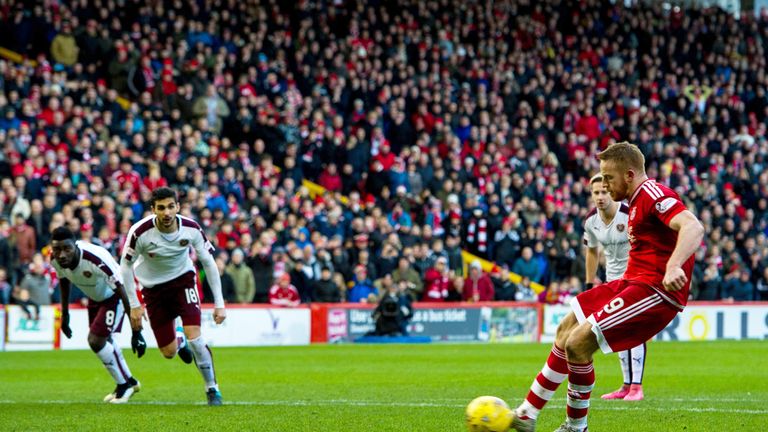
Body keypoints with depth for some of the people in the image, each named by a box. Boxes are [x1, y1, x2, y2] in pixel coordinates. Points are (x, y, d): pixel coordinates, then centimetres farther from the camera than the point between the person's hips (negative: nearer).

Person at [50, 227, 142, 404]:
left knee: (96, 341, -15)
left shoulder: (97, 260, -43)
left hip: (113, 297, -7)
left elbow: (123, 294, -36)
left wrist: (136, 331, -34)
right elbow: (64, 281, 4)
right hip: (95, 297, 7)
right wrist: (64, 313, 11)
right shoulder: (56, 260, -23)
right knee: (104, 341, 20)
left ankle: (124, 384, 7)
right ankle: (129, 381, 43)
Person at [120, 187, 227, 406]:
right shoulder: (140, 232, -25)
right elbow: (125, 265, -11)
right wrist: (134, 305, -11)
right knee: (169, 352, 2)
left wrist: (219, 303, -9)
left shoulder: (191, 228, -20)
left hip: (183, 279, 0)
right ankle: (179, 341, 41)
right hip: (154, 287, 0)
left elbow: (209, 263, -8)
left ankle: (212, 389, 0)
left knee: (194, 337, -20)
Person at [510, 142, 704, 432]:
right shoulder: (637, 201, 16)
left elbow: (693, 227, -32)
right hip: (632, 282, 11)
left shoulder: (653, 195, -16)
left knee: (578, 343, -17)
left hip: (656, 291, -11)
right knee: (566, 331, 14)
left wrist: (673, 266, -48)